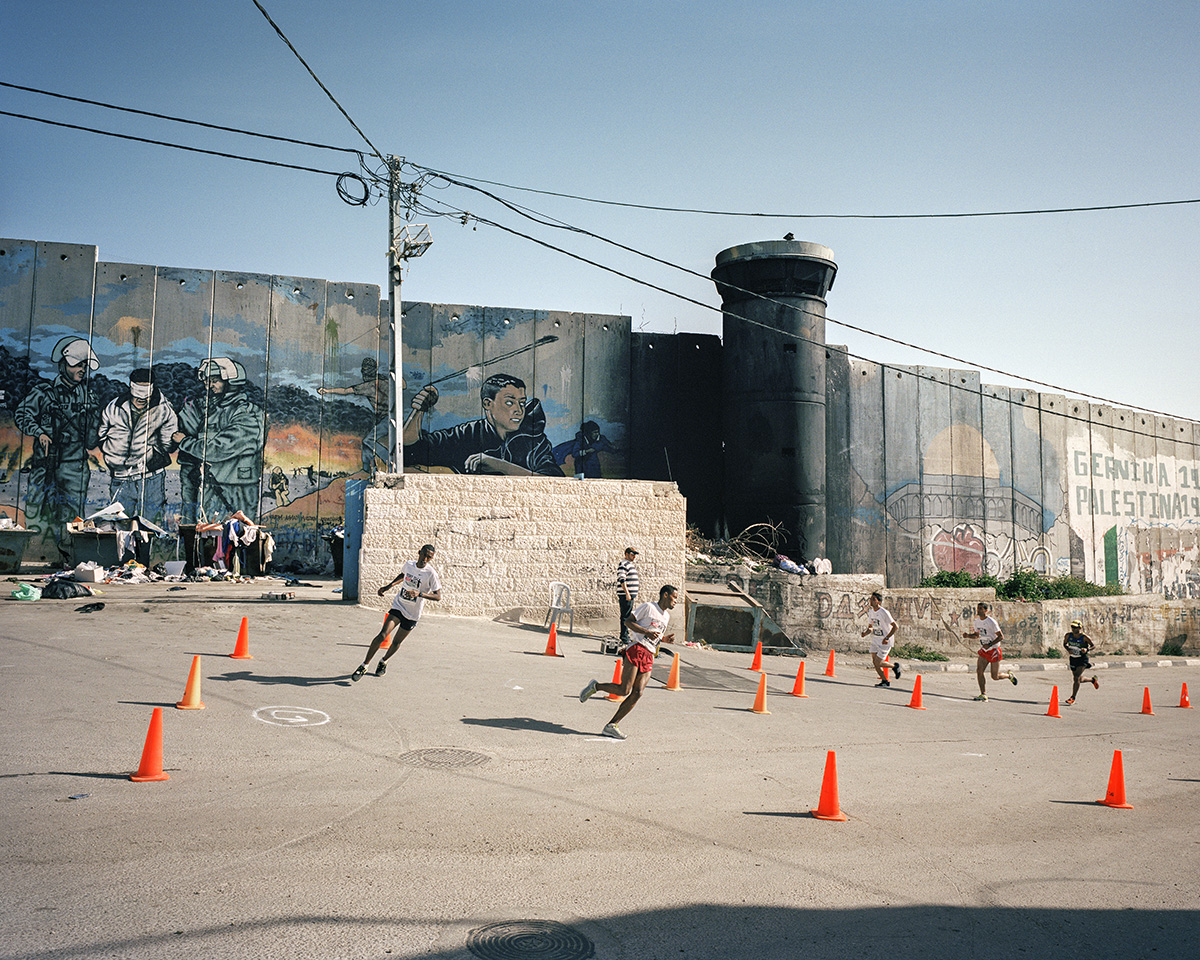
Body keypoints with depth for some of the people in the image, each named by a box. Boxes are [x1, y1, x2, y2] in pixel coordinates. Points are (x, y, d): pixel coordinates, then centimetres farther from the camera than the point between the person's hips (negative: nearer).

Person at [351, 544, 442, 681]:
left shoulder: (431, 574, -15)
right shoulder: (409, 565, -1)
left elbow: (438, 596, -18)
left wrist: (420, 594, -31)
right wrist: (389, 585, 13)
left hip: (412, 614, -2)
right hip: (398, 606, 2)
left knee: (396, 642, 8)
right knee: (383, 634, -16)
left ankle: (384, 661, 38)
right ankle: (364, 666, -6)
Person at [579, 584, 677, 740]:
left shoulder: (667, 615, 22)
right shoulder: (649, 606, -1)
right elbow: (629, 621, -5)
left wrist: (665, 639, 12)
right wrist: (647, 632, -15)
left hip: (648, 658, 7)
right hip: (636, 651, -7)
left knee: (637, 693, -6)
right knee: (624, 690, -15)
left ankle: (611, 725, -2)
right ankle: (595, 686, 10)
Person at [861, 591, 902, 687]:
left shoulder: (884, 613, -20)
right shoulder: (870, 612, 3)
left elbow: (896, 626, -18)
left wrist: (887, 638, -25)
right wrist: (866, 632, -6)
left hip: (885, 642, -7)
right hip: (875, 640, 7)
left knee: (878, 663, -9)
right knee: (874, 662, 3)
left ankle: (895, 666, 18)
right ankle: (885, 681, 19)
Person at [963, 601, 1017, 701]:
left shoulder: (991, 622, -19)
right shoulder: (977, 622, 3)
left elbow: (1001, 636, -16)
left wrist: (990, 645, -25)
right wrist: (968, 635, -4)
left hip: (994, 650, -6)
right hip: (983, 651, 6)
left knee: (995, 677, 1)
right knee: (979, 671, -10)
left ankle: (1009, 675, 32)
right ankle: (983, 694, -4)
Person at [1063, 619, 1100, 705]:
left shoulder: (1085, 637, -16)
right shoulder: (1068, 636, -6)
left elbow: (1093, 646, -4)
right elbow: (1064, 643, 11)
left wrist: (1087, 649, -24)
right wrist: (1068, 649, -10)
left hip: (1082, 659, -5)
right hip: (1073, 659, 5)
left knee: (1077, 678, -17)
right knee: (1080, 680, 16)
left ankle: (1073, 697, -8)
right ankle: (1093, 679, 48)